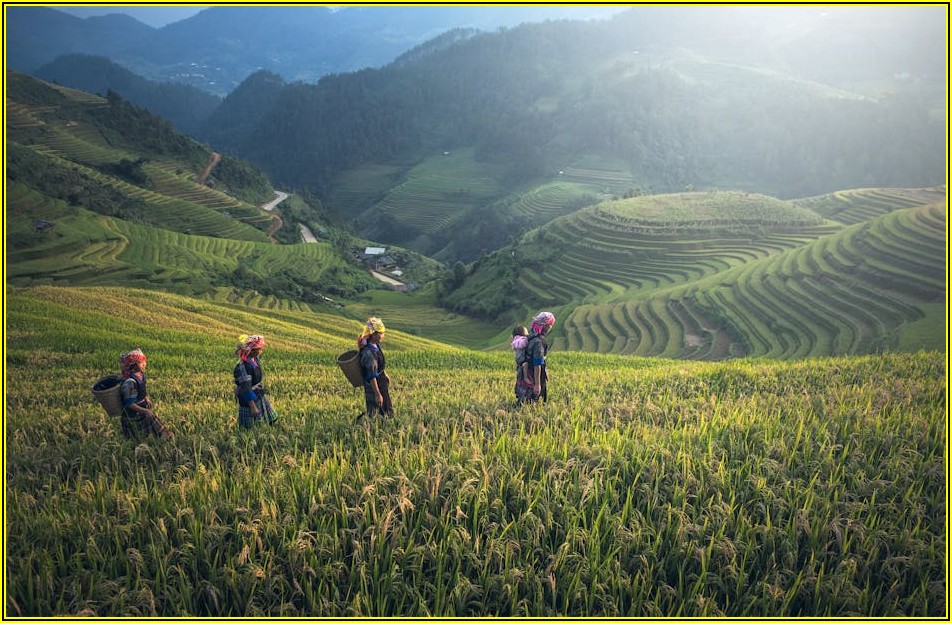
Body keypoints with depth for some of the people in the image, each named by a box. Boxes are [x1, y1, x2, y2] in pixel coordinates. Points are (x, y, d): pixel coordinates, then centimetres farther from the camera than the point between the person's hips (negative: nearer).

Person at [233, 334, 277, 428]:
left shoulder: (255, 359, -2)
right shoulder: (243, 366, -28)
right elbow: (246, 388, -27)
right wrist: (252, 406, -26)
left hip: (259, 396, 9)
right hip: (248, 399, -8)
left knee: (273, 420, 16)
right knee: (248, 427, 5)